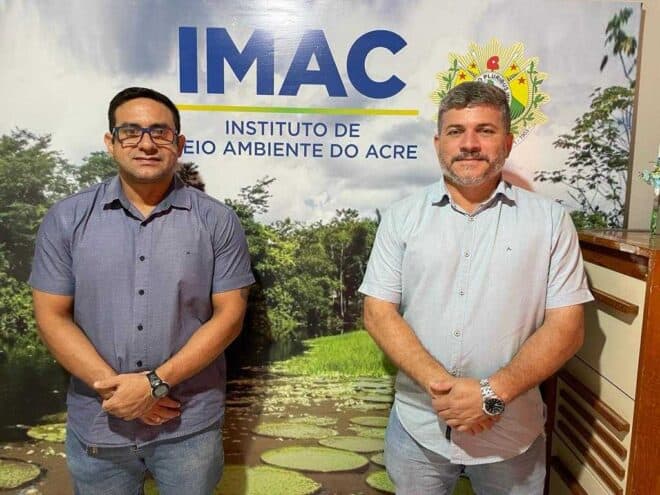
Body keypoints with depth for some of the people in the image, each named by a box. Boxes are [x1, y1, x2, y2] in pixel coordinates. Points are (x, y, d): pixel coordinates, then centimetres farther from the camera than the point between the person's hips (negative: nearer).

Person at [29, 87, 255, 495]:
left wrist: (156, 383, -16)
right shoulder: (66, 219, -1)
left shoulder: (217, 221, -6)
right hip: (96, 425, 2)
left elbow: (229, 315, -8)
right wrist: (113, 386, -12)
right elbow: (52, 317, -2)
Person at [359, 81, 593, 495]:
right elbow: (379, 313, -5)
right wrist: (439, 383, -17)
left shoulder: (549, 219, -3)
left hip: (512, 432, 0)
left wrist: (492, 393, -17)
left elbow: (566, 327, -6)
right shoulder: (403, 217, -2)